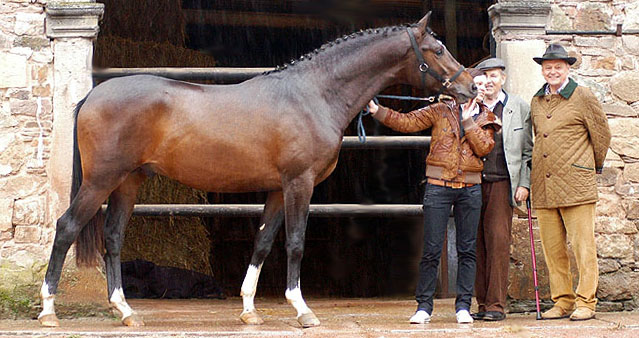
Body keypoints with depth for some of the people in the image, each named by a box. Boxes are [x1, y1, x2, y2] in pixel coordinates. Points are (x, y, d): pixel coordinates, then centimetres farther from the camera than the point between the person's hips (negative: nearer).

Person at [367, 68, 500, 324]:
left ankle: (463, 306, 10)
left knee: (467, 250, 4)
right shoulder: (440, 111, 7)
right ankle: (424, 306, 5)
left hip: (470, 189, 1)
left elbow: (484, 147, -4)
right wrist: (378, 112, -7)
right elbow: (407, 123, 3)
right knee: (431, 250, -2)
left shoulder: (484, 117, 10)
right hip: (438, 187, -1)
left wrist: (468, 122, -8)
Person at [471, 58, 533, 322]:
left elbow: (528, 151, 10)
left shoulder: (520, 108, 9)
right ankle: (482, 303, 7)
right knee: (477, 243, 1)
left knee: (497, 240, -11)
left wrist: (524, 184, 1)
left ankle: (496, 305, -9)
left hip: (502, 183, -2)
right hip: (472, 183, 2)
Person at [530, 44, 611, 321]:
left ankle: (586, 302, -1)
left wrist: (594, 166, 14)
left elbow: (601, 133, 7)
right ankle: (562, 301, 10)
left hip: (575, 184, -5)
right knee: (552, 248, 4)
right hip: (543, 186, 5)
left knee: (583, 246, -4)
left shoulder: (582, 97, 1)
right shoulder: (536, 102, 16)